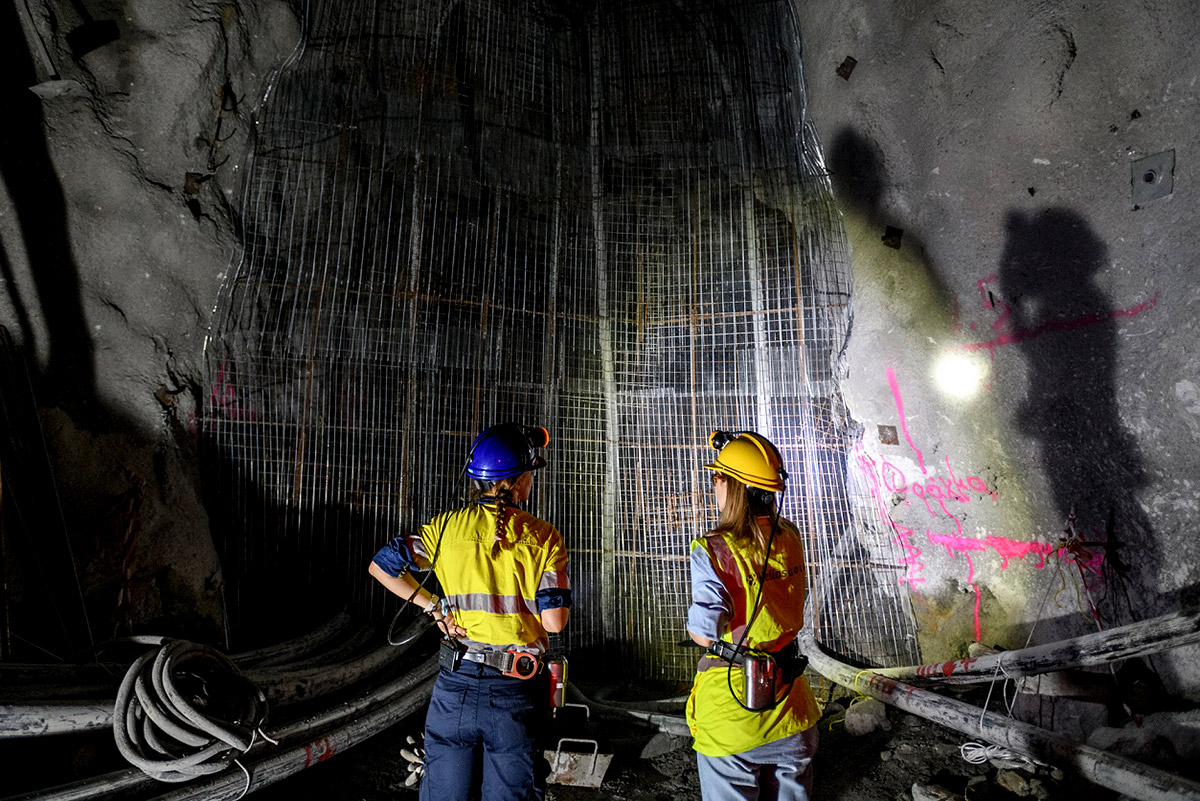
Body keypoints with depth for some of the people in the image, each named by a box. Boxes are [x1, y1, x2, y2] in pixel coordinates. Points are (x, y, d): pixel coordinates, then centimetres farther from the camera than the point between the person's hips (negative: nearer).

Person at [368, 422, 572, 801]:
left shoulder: (446, 526, -2)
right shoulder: (544, 538, -7)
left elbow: (380, 566, 4)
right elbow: (554, 621, -11)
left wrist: (433, 606, 9)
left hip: (456, 685, 2)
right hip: (516, 694, -1)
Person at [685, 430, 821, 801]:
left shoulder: (714, 552, -23)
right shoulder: (790, 538, -5)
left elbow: (703, 634, -19)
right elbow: (795, 612, 7)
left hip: (731, 703, -5)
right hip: (789, 706, 5)